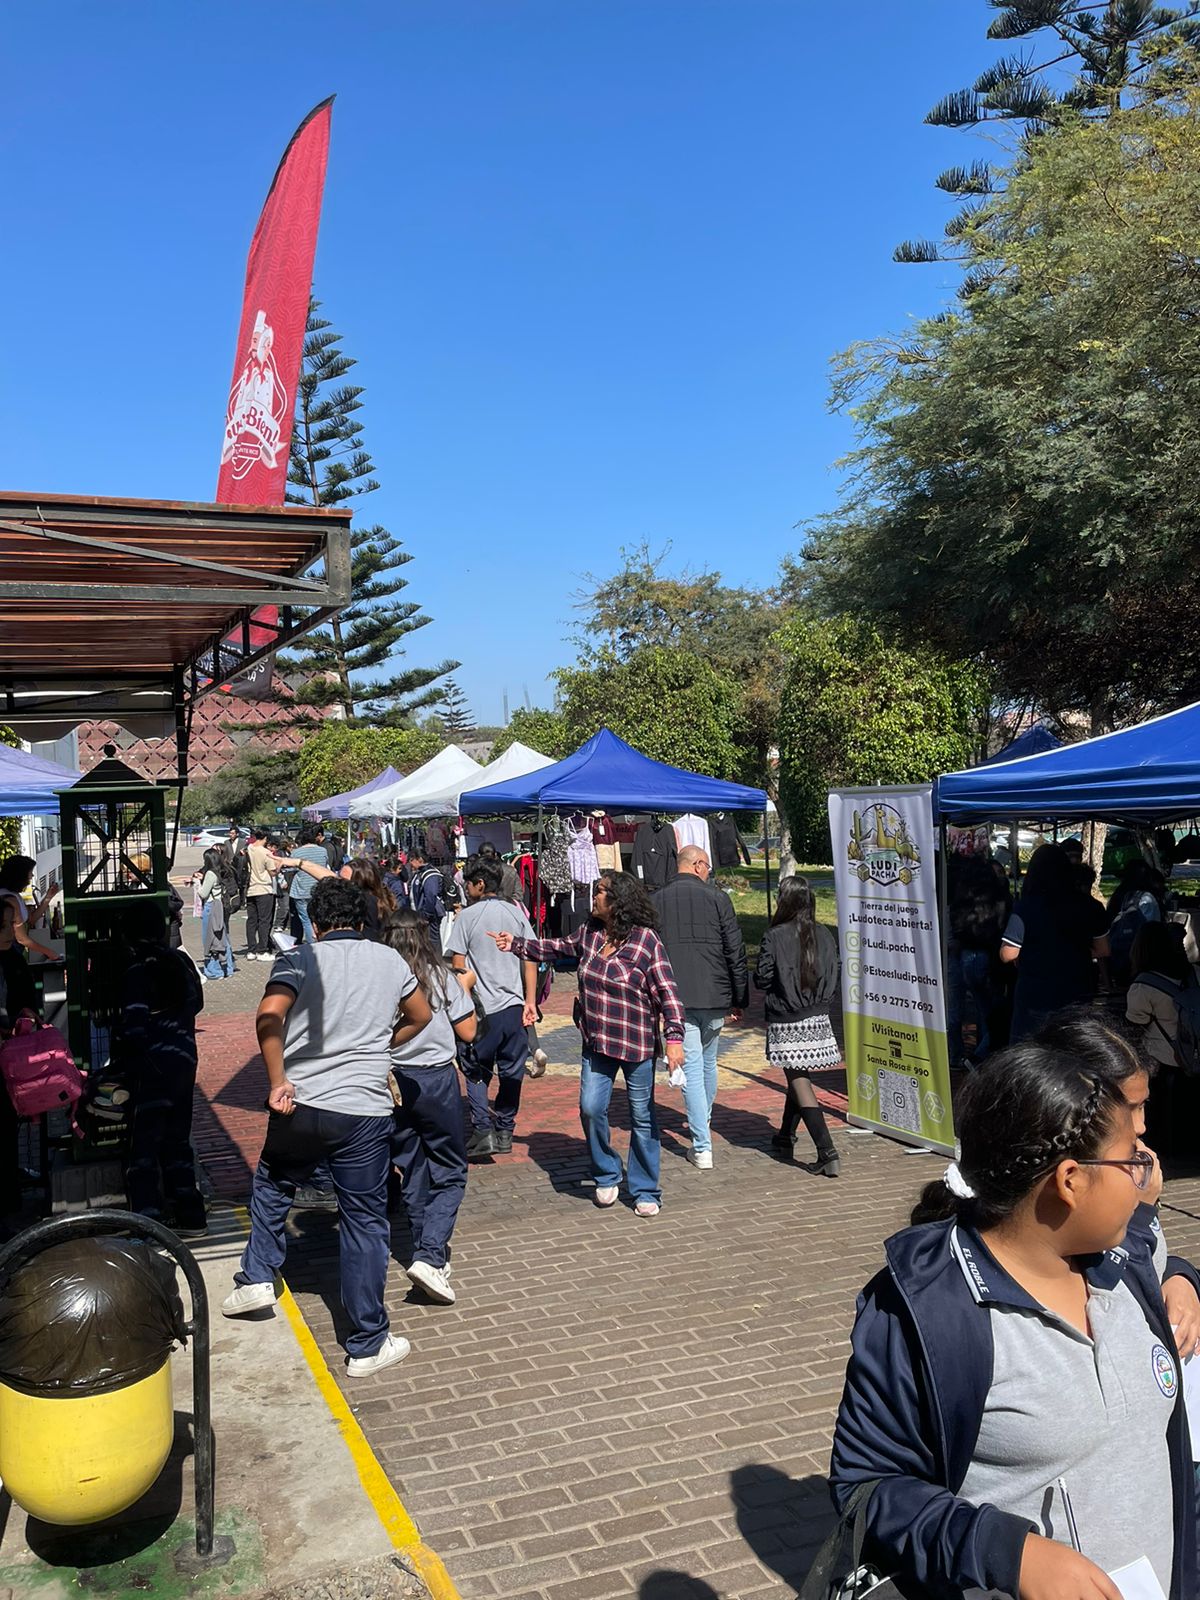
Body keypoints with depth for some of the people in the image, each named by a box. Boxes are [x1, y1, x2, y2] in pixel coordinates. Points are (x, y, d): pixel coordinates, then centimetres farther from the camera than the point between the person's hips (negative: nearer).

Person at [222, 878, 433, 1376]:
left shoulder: (299, 959, -2)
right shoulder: (390, 960, 7)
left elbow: (269, 1016, -19)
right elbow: (421, 1016, 22)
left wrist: (278, 1082, -12)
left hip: (299, 1106, 0)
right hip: (365, 1111, 1)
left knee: (272, 1186, 29)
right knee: (364, 1223, 9)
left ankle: (257, 1277, 29)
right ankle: (368, 1344, 15)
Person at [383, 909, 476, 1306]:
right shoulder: (441, 976, -8)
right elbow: (468, 1032, -2)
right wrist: (465, 989, 11)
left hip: (391, 1079, 3)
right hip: (435, 1079, -3)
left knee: (411, 1171, 17)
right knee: (450, 1172, 7)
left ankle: (429, 1252, 28)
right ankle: (430, 1256, -8)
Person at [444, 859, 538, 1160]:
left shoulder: (467, 915, -5)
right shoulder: (517, 913, 6)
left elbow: (458, 964, -6)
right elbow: (530, 960, 4)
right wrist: (530, 1001, 6)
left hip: (481, 1008, -3)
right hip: (514, 1004, 3)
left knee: (476, 1072, 9)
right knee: (511, 1072, 12)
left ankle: (483, 1130, -2)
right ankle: (505, 1132, 19)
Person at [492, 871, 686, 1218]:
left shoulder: (646, 940, -16)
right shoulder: (590, 932, 3)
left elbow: (667, 991, -16)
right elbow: (558, 948, 22)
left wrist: (674, 1036, -24)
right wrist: (515, 944, 24)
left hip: (636, 1044, -5)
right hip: (597, 1043, 5)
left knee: (642, 1117, 6)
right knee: (590, 1109, -2)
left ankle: (645, 1192, 22)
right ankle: (607, 1177, 22)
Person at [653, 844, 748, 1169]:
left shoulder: (656, 901, 3)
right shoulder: (716, 897, -2)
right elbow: (735, 952, -2)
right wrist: (740, 1000, 6)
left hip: (677, 998, 0)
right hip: (715, 996, 1)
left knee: (691, 1067, 1)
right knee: (708, 1063, 21)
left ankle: (702, 1147, -3)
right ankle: (703, 1122, 41)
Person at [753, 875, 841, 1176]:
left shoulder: (774, 937, -16)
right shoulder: (824, 935, -1)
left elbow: (762, 979, -11)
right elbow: (833, 978, 5)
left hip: (786, 1023, -5)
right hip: (817, 1019, 5)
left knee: (800, 1083, -1)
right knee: (798, 1077, 21)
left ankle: (827, 1153, -10)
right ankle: (786, 1135, 39)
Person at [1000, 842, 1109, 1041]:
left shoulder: (1025, 907, -15)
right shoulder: (1089, 907, -4)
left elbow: (1007, 954, -13)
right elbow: (1103, 950, 6)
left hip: (1035, 998, -3)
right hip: (1078, 997, 4)